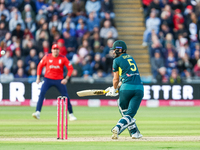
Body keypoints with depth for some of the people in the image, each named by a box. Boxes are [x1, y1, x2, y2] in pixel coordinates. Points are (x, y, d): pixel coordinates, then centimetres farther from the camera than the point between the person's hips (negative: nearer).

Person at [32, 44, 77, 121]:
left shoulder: (63, 58, -5)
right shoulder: (47, 57, -3)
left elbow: (70, 68, -2)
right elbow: (40, 66, 8)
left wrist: (66, 78, -13)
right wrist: (38, 78, 3)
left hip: (59, 80, 0)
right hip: (48, 79, 0)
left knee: (66, 96, -1)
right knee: (42, 93, -21)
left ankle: (71, 114, 15)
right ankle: (37, 112, -24)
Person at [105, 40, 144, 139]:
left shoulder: (117, 60, 6)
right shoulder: (130, 58, 24)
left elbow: (116, 79, 10)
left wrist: (114, 90, 26)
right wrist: (116, 87, 27)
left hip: (126, 88, -4)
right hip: (139, 88, 4)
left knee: (124, 111, 17)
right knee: (130, 115, -1)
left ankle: (134, 133, 14)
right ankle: (117, 128, -24)